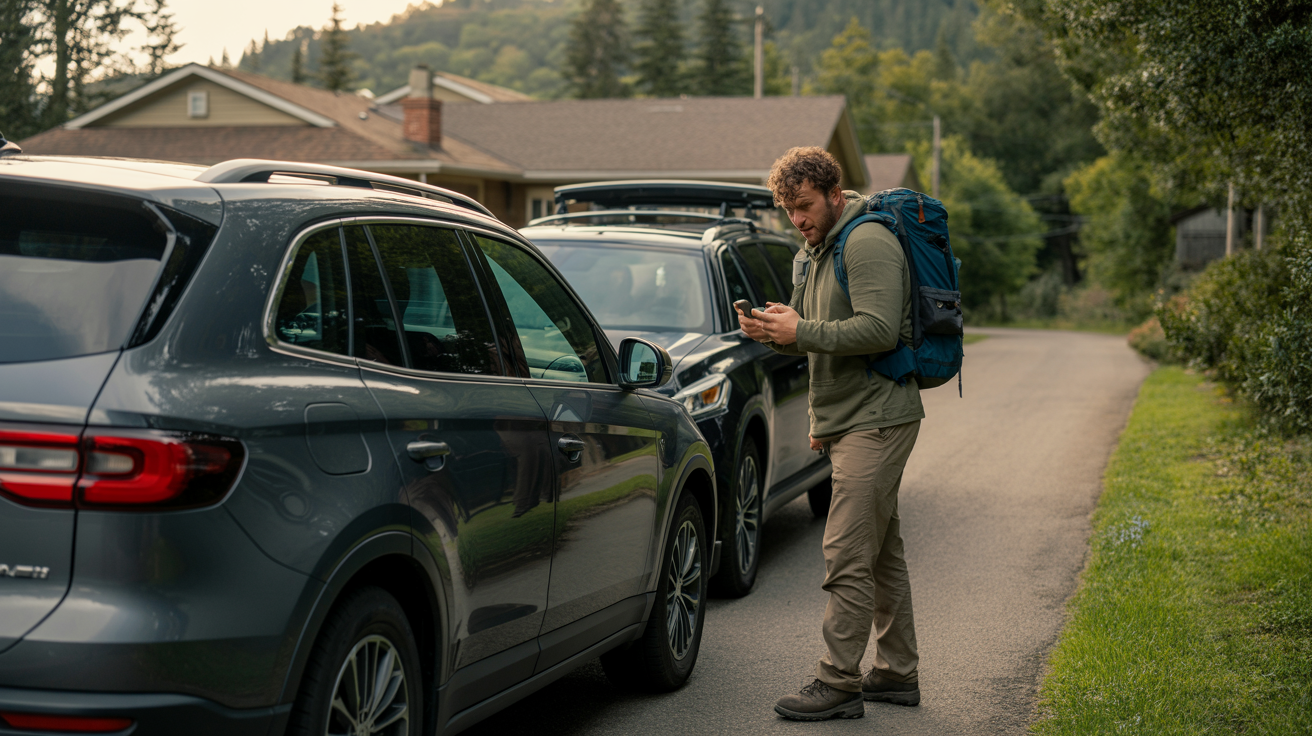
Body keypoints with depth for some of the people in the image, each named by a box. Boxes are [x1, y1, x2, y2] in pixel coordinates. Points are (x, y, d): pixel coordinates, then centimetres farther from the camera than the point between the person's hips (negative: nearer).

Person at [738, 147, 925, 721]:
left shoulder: (867, 243, -13)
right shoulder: (810, 255, 18)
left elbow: (878, 330, -24)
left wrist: (801, 331, -21)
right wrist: (774, 331, 6)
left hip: (876, 420, -10)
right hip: (848, 421, 10)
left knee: (847, 556, -10)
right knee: (881, 553, 14)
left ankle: (839, 682, -5)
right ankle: (896, 673, 22)